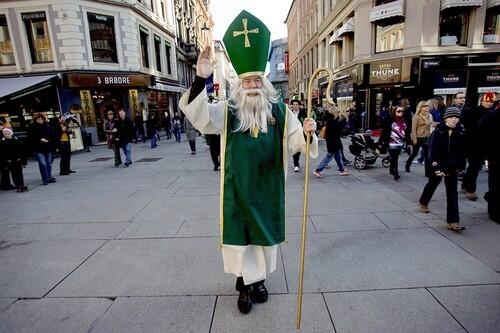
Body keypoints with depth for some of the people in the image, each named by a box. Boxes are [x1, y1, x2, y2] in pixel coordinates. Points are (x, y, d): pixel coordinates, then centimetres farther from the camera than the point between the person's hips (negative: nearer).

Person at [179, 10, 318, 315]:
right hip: (238, 186, -1)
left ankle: (259, 278, 38)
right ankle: (245, 281, 29)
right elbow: (198, 115, -17)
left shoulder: (280, 111, -2)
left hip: (267, 187, 1)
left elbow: (295, 141, -4)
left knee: (265, 232, 15)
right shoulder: (227, 111, -3)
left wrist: (307, 132, -28)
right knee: (240, 233, 7)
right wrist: (201, 79, -31)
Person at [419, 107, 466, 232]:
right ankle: (423, 202, 48)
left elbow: (462, 151, 5)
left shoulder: (460, 132, -3)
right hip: (437, 165, -2)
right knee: (432, 184, 19)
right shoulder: (438, 131, -12)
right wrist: (436, 167, -21)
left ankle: (453, 221, -1)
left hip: (452, 167, 2)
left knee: (452, 192, -2)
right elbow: (432, 150, -15)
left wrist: (460, 166, 3)